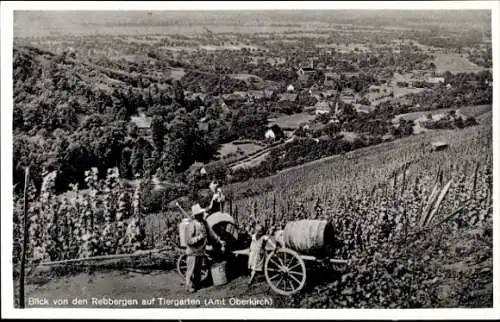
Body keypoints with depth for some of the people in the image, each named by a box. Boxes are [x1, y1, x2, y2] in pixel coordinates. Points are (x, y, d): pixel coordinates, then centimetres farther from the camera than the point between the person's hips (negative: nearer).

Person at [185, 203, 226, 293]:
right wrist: (199, 237, -28)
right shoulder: (191, 225, -18)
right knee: (191, 270, 2)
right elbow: (189, 241, -20)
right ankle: (189, 286, 15)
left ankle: (196, 285, 29)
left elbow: (211, 233, 14)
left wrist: (220, 241, 14)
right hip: (193, 252, -7)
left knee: (198, 270, 16)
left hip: (201, 251, 7)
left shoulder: (204, 223, 3)